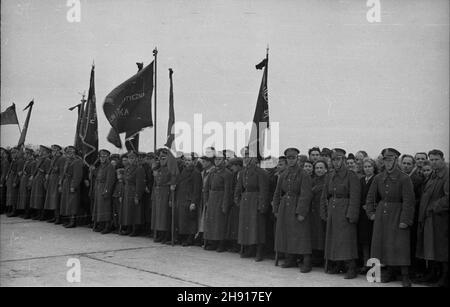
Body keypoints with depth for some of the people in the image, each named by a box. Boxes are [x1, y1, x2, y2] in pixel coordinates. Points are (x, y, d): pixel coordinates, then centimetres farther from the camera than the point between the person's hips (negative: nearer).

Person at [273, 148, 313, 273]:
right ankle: (291, 260, 22)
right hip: (285, 207, 6)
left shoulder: (303, 175, -10)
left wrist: (301, 212, -19)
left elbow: (306, 195, -14)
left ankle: (307, 263, -2)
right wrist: (276, 210, 11)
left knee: (301, 234, -6)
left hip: (298, 208, -6)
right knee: (286, 233, 10)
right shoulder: (283, 175, 9)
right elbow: (277, 193, 15)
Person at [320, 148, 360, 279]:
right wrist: (324, 213, 11)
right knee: (332, 239, 10)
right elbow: (324, 197, 16)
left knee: (347, 239, -8)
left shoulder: (351, 176, -7)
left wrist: (351, 215, -17)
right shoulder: (330, 177, 11)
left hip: (345, 212, -6)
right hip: (332, 213, 6)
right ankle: (335, 266, 21)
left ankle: (351, 268, -4)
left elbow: (355, 198, -12)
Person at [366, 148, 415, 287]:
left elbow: (408, 201, -13)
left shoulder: (404, 179, -10)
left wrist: (405, 220, -15)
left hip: (397, 215, -5)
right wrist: (371, 212, 6)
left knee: (400, 245, -7)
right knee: (382, 243, 7)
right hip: (381, 215, 5)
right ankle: (388, 272, 21)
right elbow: (371, 197, 14)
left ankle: (405, 276, 0)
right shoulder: (378, 178, 5)